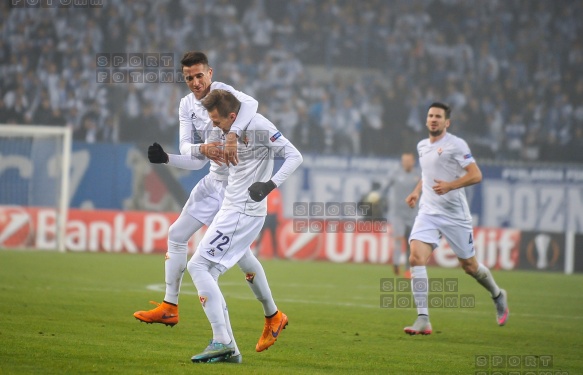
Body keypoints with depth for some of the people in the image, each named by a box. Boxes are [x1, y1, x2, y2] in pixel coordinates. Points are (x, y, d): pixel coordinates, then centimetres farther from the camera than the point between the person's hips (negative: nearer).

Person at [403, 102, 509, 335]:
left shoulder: (456, 145, -8)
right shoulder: (422, 146, 13)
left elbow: (476, 175, -13)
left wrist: (449, 185, -25)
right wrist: (417, 191, 14)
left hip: (455, 214, -5)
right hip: (428, 212, 5)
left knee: (469, 266, 7)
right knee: (416, 259, -17)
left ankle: (498, 296, 39)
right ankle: (423, 320, -19)